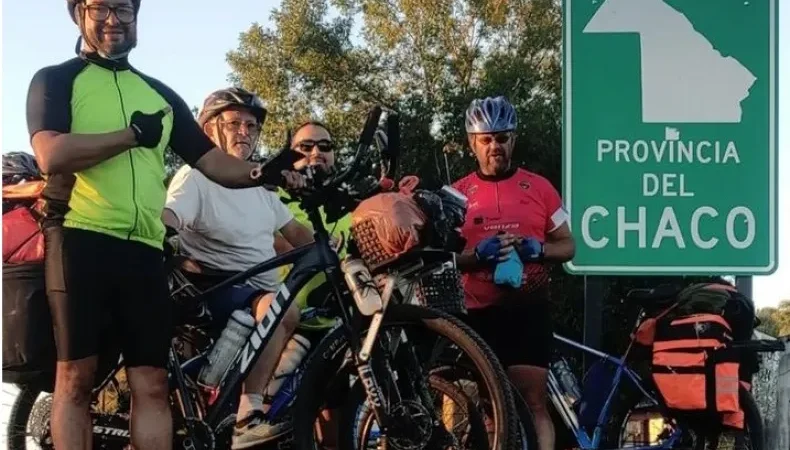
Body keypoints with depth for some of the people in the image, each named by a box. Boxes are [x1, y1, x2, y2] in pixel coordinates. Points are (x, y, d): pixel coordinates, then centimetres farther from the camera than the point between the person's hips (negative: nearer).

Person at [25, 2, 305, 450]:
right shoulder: (56, 80, 7)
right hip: (80, 238, -4)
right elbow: (52, 155, -11)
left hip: (144, 248, 4)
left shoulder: (159, 94, 23)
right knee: (76, 375, -5)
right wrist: (133, 133, -5)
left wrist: (264, 173, -2)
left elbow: (210, 159, 17)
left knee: (152, 383, 0)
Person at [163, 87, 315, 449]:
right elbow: (165, 221, -22)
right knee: (282, 309, -35)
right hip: (219, 292, -8)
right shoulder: (195, 177, -4)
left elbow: (296, 233, 22)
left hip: (264, 291, 8)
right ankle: (248, 416, -36)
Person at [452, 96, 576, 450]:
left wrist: (537, 249, -13)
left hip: (529, 310, -1)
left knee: (533, 402, -5)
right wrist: (478, 254, -17)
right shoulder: (459, 194, 5)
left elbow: (568, 247, 8)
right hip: (480, 313, 1)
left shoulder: (539, 187, 6)